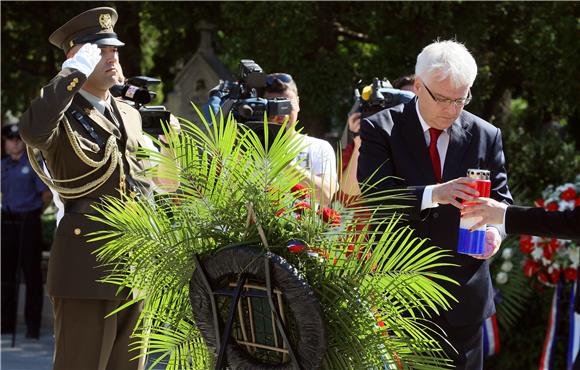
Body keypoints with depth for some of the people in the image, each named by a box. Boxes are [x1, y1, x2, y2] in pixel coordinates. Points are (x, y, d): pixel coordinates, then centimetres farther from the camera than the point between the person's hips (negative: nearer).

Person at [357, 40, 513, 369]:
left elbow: (502, 201, 8)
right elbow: (374, 198, -16)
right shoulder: (380, 130, -4)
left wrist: (495, 231, -16)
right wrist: (433, 194, -32)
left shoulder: (486, 136, 5)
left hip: (465, 293, 3)